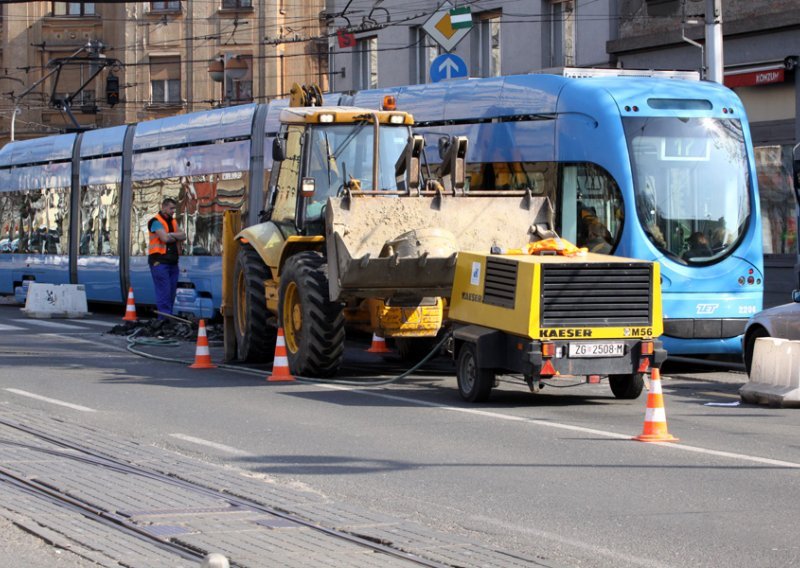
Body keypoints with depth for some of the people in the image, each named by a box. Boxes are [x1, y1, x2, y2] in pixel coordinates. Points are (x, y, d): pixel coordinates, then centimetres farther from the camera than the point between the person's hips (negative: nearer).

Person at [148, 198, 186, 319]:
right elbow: (165, 238, -18)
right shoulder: (156, 222, -6)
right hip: (159, 261, -8)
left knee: (171, 294, 6)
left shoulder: (173, 222, 19)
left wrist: (171, 235, -10)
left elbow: (183, 236, 6)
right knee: (164, 292, -12)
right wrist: (176, 237, 2)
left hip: (172, 262, 8)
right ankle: (165, 320, -13)